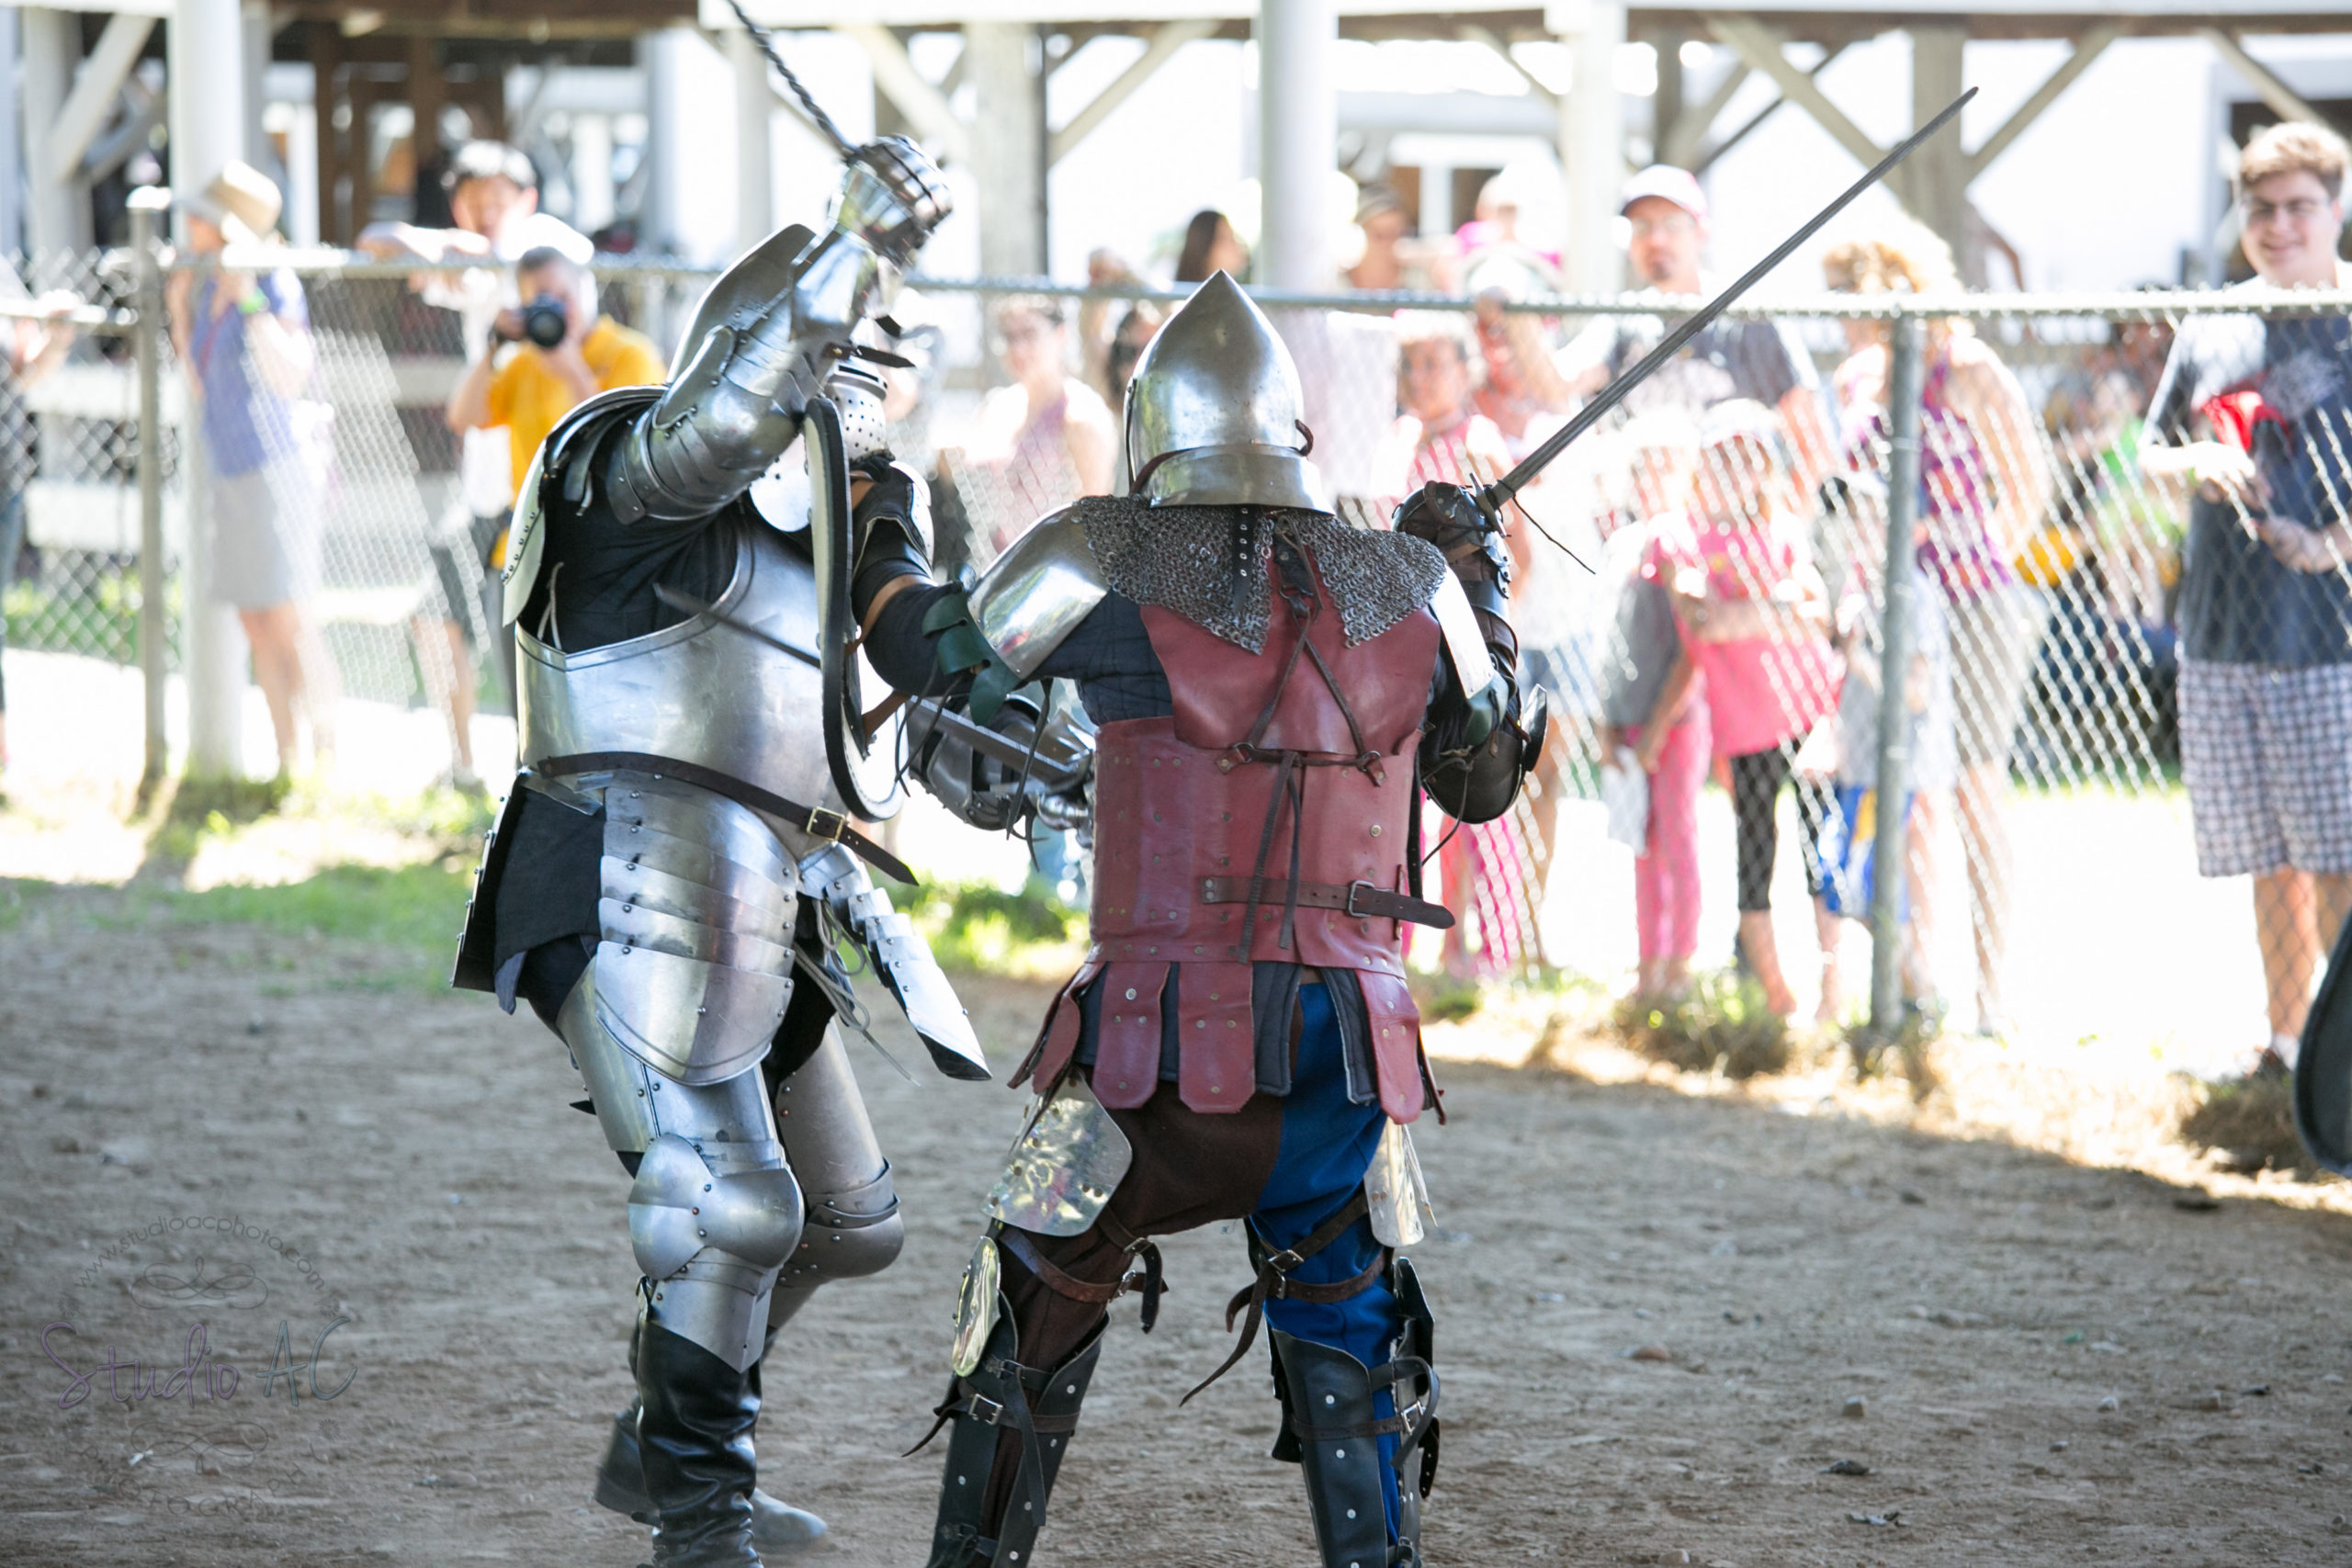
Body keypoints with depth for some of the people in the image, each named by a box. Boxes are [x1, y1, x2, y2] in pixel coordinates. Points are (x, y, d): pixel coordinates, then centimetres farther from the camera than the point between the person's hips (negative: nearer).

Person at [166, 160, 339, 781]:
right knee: (256, 626, 8)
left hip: (276, 465, -8)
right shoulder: (211, 291, 10)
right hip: (231, 473, 8)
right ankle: (285, 764, 13)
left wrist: (250, 300, -25)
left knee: (289, 623, -11)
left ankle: (326, 759, -8)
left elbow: (290, 379, -23)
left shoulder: (275, 286, -12)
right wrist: (179, 312, 9)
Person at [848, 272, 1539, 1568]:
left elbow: (934, 654, 13)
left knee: (1032, 1323, 15)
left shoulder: (1113, 564, -3)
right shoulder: (1410, 586, 5)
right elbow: (1485, 780, 19)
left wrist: (879, 537, 33)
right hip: (1346, 1043, 2)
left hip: (1159, 1036, -2)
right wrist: (1477, 600, 32)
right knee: (1349, 1353, 17)